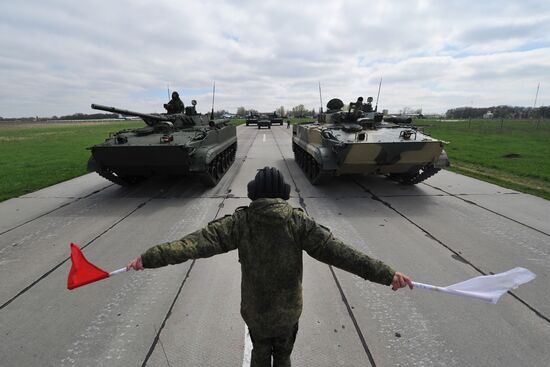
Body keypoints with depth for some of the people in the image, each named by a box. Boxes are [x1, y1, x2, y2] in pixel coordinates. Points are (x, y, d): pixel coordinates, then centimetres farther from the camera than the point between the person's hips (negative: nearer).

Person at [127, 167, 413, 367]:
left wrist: (151, 257, -20)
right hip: (288, 309, 0)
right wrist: (386, 273, -22)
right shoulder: (298, 221, -20)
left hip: (254, 309, 1)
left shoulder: (240, 221, -18)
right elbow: (336, 250, -25)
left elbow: (199, 241, -24)